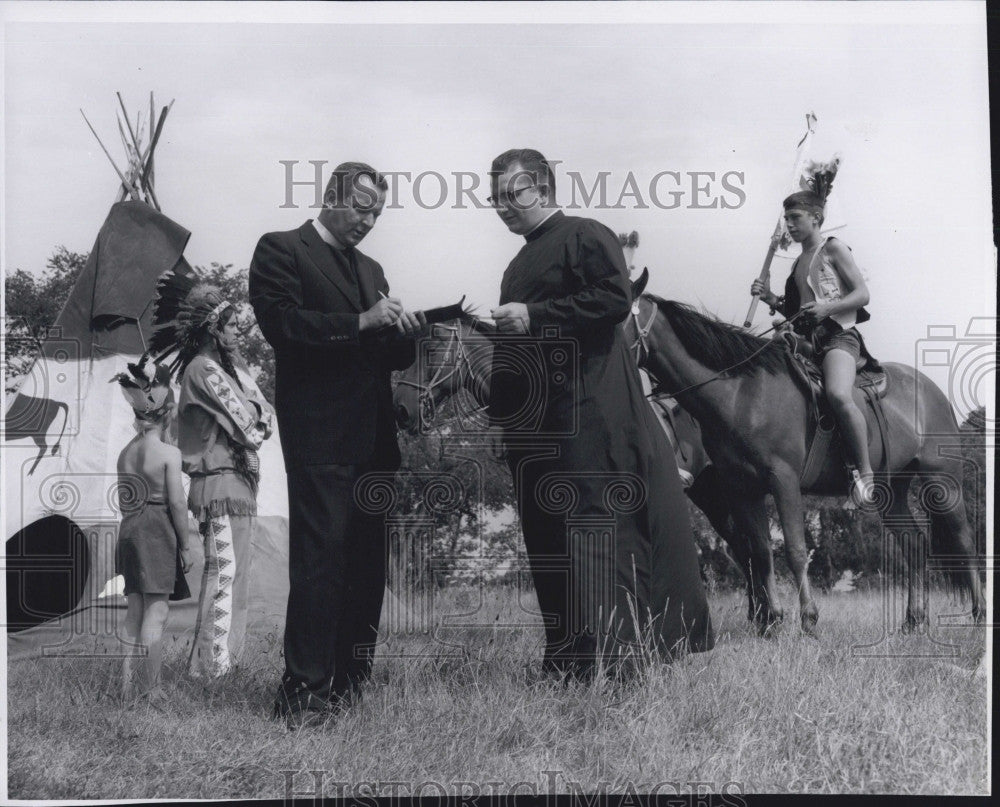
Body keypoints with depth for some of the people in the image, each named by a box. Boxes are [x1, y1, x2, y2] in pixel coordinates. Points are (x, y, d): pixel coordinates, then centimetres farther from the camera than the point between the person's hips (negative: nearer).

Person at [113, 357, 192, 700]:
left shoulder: (125, 453, 8)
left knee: (135, 611, 13)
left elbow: (123, 500, 12)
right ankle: (150, 690, -2)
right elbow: (176, 503, -11)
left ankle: (127, 685, 15)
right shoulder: (169, 453, -10)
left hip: (129, 529, 6)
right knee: (156, 612, -3)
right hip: (158, 531, -6)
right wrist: (185, 546, -4)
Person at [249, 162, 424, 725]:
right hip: (320, 436, -7)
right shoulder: (281, 251, 2)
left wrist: (405, 330, -1)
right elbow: (282, 326, -13)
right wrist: (361, 322, -16)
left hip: (374, 439, 7)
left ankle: (352, 683, 16)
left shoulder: (371, 269, 23)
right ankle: (304, 694, -6)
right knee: (319, 562, -10)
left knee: (369, 566, 7)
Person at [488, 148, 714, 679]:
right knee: (545, 537, 9)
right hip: (531, 422, 9)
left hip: (584, 412, -9)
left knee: (592, 528, -10)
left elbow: (615, 297, -17)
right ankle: (563, 659, 15)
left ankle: (606, 652, -5)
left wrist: (533, 316, -17)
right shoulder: (522, 263, 24)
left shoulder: (585, 238, -3)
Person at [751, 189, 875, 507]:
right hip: (806, 338, 9)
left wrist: (827, 308, -19)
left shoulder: (833, 248, 4)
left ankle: (865, 472, -25)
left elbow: (862, 293, -4)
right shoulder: (799, 262, 24)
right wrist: (771, 299, 8)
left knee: (839, 395, -34)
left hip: (838, 334, -9)